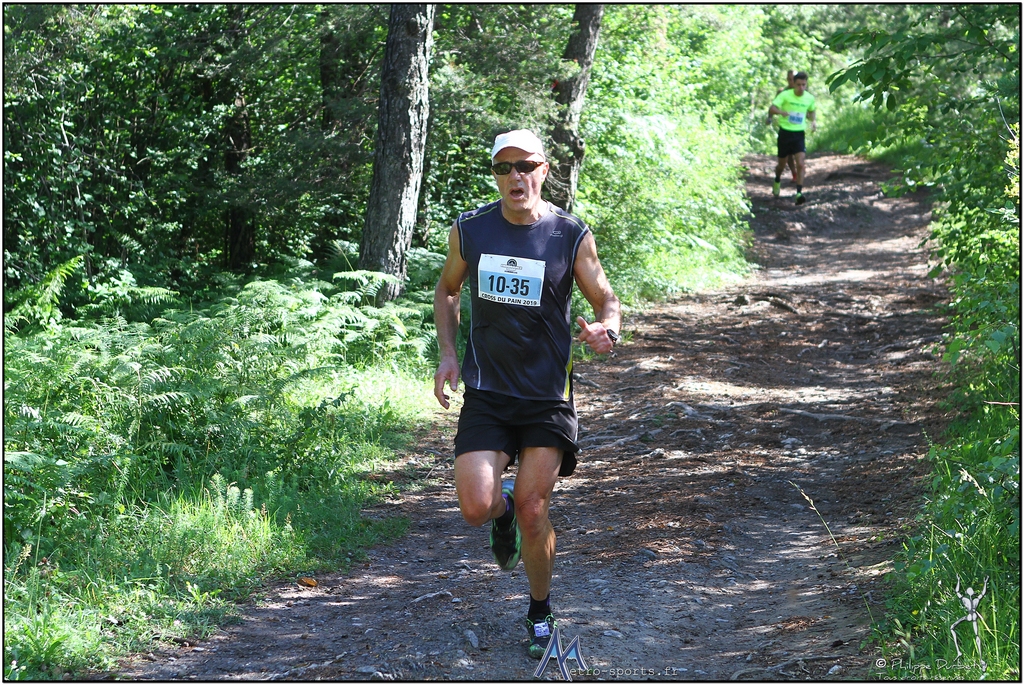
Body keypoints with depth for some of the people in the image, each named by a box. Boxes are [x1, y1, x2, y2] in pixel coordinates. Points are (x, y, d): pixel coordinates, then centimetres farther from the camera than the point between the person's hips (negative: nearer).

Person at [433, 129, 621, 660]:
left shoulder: (571, 236, -6)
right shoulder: (469, 230, -1)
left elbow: (606, 300, 5)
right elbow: (447, 288, 17)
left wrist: (607, 331, -19)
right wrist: (447, 353, 4)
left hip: (547, 397, -1)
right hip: (485, 394, 1)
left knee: (533, 512, -3)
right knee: (476, 508, -13)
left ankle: (540, 612, 22)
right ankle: (504, 510, 26)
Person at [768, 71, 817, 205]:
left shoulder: (810, 98, -1)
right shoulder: (785, 95, -12)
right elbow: (771, 109, -22)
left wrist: (813, 121, 1)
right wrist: (781, 112, -43)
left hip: (799, 134, 1)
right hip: (785, 132, -1)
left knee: (800, 164, -16)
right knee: (782, 164, 14)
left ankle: (799, 193, -16)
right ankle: (777, 181, 46)